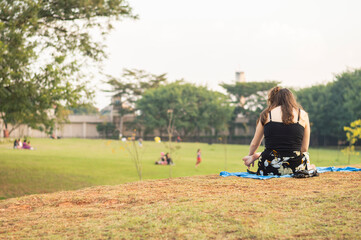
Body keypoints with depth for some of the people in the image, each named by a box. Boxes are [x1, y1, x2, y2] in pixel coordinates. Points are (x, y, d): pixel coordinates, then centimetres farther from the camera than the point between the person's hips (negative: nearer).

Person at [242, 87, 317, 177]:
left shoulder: (266, 114, 7)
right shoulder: (303, 115, 5)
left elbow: (254, 144, 16)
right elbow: (304, 149, 7)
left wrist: (251, 156, 36)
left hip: (269, 168, 1)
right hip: (295, 167, -1)